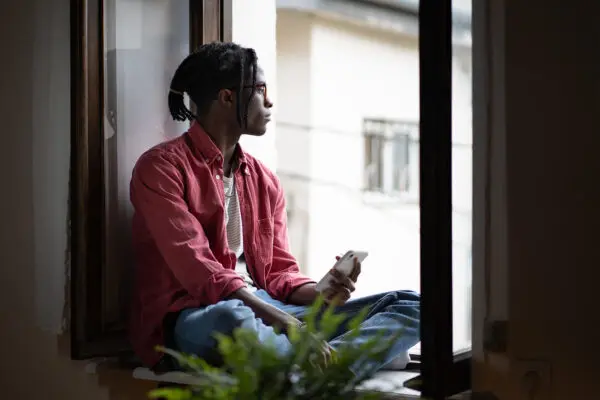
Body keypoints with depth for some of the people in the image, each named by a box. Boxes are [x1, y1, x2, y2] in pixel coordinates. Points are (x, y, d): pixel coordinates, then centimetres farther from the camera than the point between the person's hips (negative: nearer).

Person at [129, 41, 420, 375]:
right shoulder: (161, 167, -3)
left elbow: (279, 272, 16)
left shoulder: (265, 181, 18)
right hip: (194, 320, -7)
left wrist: (321, 296, -7)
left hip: (268, 310, 7)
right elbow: (195, 267, -16)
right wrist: (274, 316, -26)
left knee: (409, 304, -8)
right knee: (234, 320, -45)